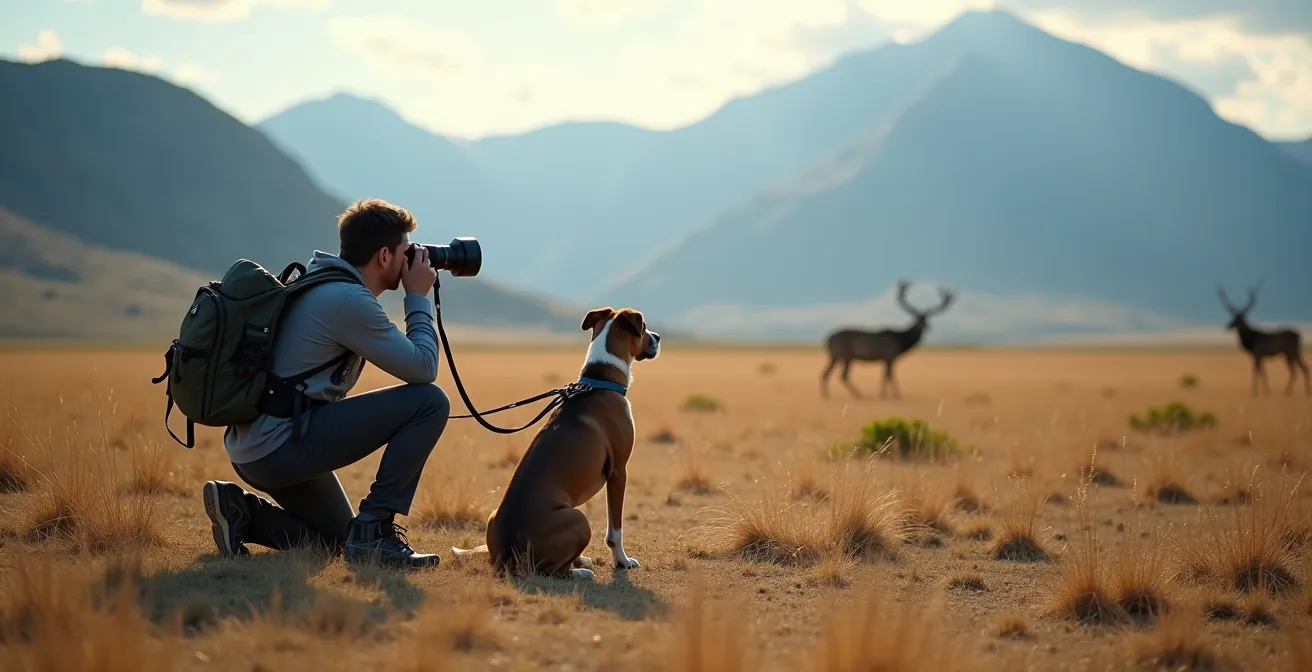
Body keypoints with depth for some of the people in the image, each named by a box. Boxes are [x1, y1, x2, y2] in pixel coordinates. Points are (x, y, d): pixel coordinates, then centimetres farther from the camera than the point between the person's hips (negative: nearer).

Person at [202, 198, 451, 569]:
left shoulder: (321, 284, 15)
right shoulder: (348, 299, -15)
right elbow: (423, 368, -13)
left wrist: (413, 299, 21)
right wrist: (418, 298, 0)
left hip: (254, 448, 10)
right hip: (283, 444, -10)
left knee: (336, 541, 27)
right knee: (429, 402, -13)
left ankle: (240, 508, 10)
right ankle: (374, 528, -10)